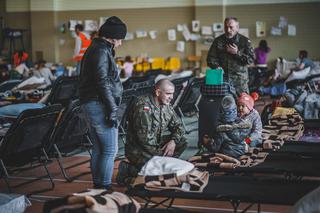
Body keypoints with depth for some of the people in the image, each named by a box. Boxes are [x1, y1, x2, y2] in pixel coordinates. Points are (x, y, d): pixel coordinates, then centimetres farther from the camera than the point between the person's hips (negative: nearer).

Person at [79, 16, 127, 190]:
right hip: (99, 105, -10)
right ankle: (104, 186, -2)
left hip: (90, 104, 10)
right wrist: (112, 111, -19)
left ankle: (97, 186, 21)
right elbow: (103, 84, -20)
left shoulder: (95, 49, 17)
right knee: (110, 150, -5)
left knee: (98, 149, 15)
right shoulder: (101, 51, -14)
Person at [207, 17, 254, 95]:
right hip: (222, 79, 1)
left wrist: (237, 53, -11)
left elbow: (251, 59, -1)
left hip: (240, 80, -1)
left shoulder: (245, 41, 5)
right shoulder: (218, 41, 11)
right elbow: (211, 58, 10)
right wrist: (216, 67, -9)